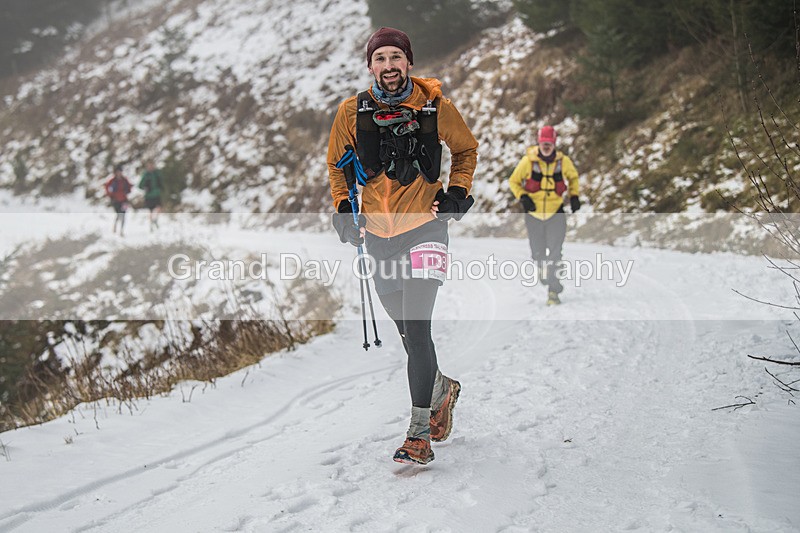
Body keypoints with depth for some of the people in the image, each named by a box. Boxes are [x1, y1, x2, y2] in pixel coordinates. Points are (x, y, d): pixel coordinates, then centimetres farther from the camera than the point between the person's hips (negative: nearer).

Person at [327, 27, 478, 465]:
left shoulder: (436, 106, -6)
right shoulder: (352, 112, -2)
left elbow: (466, 150, 13)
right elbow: (337, 163, 15)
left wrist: (458, 192, 1)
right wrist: (343, 207, 2)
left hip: (425, 225, -3)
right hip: (378, 232, 3)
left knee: (416, 328, -16)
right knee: (408, 332, 13)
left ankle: (420, 434, -10)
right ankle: (442, 389, 42)